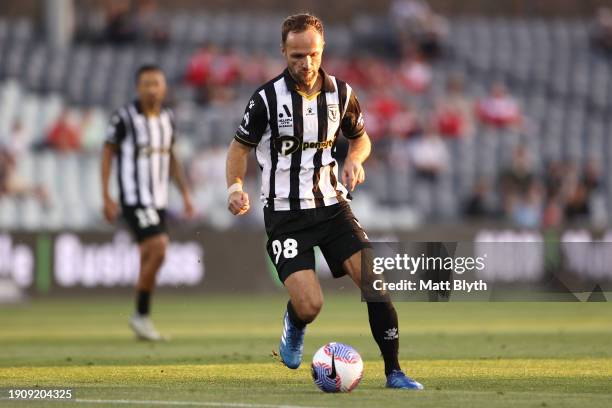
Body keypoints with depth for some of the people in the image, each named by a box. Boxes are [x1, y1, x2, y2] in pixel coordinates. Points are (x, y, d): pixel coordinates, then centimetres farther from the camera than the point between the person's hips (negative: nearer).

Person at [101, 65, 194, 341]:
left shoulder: (167, 117, 9)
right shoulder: (125, 118, -9)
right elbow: (107, 153, -4)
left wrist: (185, 194, 16)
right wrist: (106, 197, -8)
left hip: (159, 201, 6)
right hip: (134, 200, -6)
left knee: (149, 260, 7)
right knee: (158, 251, -18)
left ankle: (142, 320, 16)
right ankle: (141, 315, -6)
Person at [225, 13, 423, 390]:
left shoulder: (340, 93, 1)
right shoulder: (268, 98, -10)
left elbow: (360, 137, 18)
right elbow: (240, 147, 3)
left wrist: (355, 159, -4)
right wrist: (235, 187, -15)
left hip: (332, 205, 3)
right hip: (285, 214, -3)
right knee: (310, 305, -17)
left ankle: (394, 372, -4)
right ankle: (294, 325, 22)